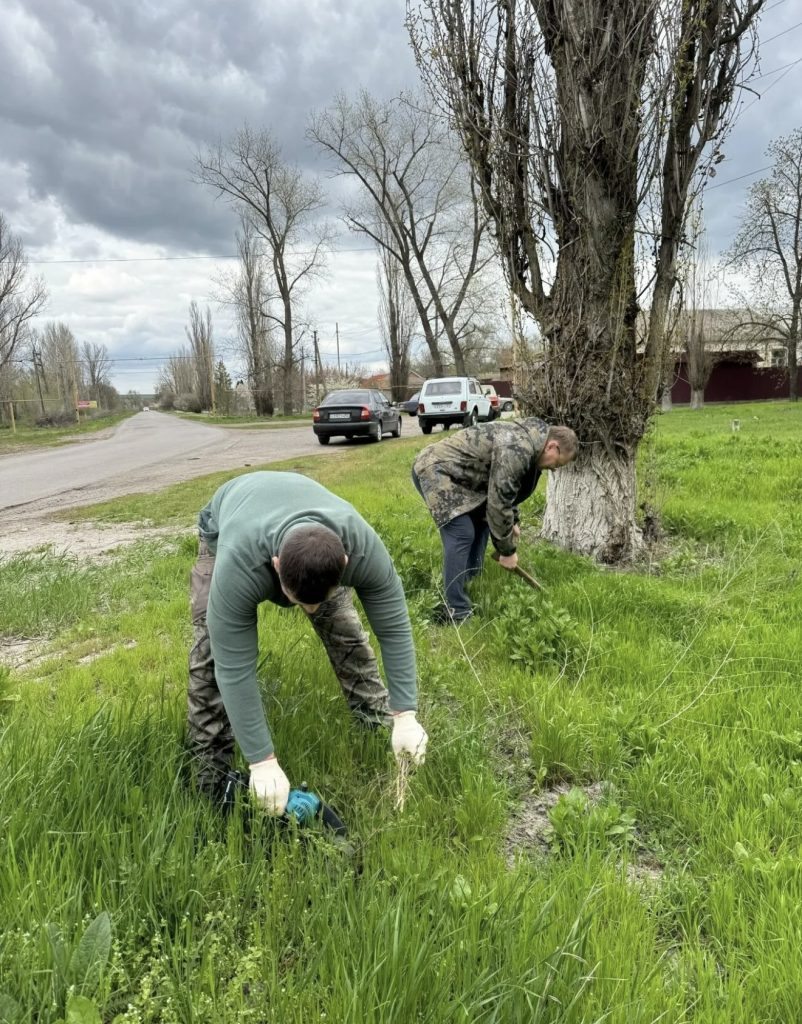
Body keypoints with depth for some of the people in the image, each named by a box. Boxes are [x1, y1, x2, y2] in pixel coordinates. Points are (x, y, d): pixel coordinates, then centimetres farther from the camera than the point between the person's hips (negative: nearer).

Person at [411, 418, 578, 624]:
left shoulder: (527, 438, 9)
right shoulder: (517, 450, -25)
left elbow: (503, 491, 24)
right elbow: (498, 503, -22)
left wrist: (513, 522, 21)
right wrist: (507, 550, -11)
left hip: (451, 472, 11)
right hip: (434, 469, -11)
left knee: (481, 523, 15)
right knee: (462, 535, -17)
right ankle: (456, 613, -12)